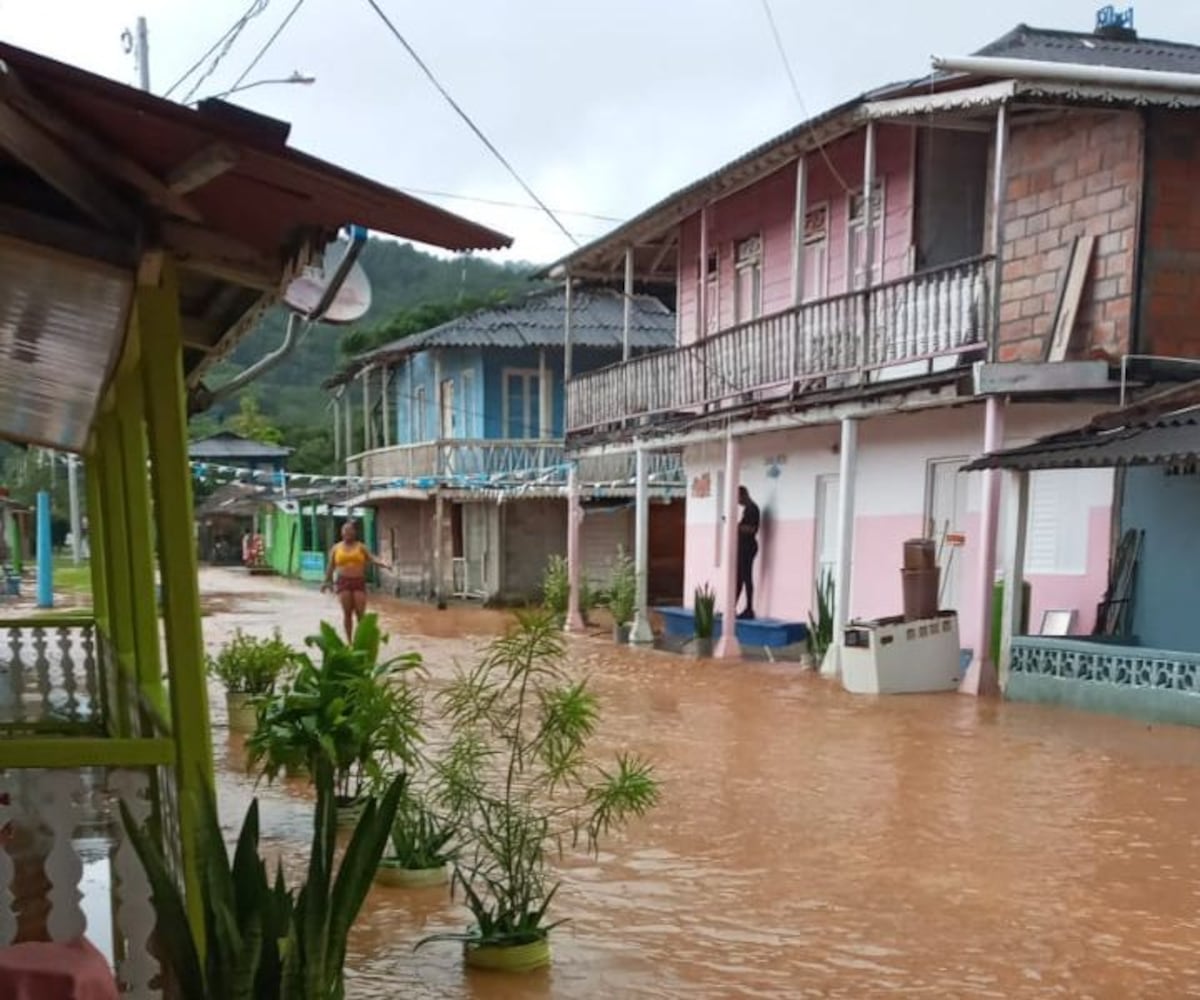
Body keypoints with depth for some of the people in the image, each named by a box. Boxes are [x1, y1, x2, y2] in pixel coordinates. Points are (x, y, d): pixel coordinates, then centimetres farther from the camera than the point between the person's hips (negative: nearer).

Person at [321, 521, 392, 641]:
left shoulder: (361, 547, 8)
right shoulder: (336, 548, 12)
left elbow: (371, 559, -2)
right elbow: (330, 566, 15)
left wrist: (384, 564, -19)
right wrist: (327, 581, 14)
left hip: (359, 582, -1)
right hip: (343, 582, 1)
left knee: (360, 613, -8)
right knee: (347, 613, -1)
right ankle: (349, 641, 6)